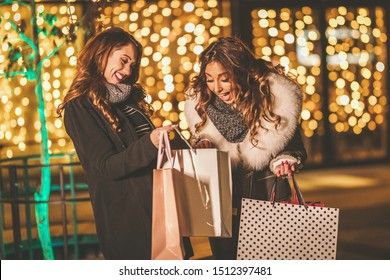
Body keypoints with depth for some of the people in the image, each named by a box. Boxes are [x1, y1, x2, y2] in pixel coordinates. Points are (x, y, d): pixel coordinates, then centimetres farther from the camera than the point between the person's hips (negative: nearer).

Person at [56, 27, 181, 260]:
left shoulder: (128, 97, 14)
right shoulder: (79, 107, -10)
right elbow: (108, 167, -18)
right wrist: (150, 143, -32)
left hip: (157, 201, 8)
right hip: (125, 213, -7)